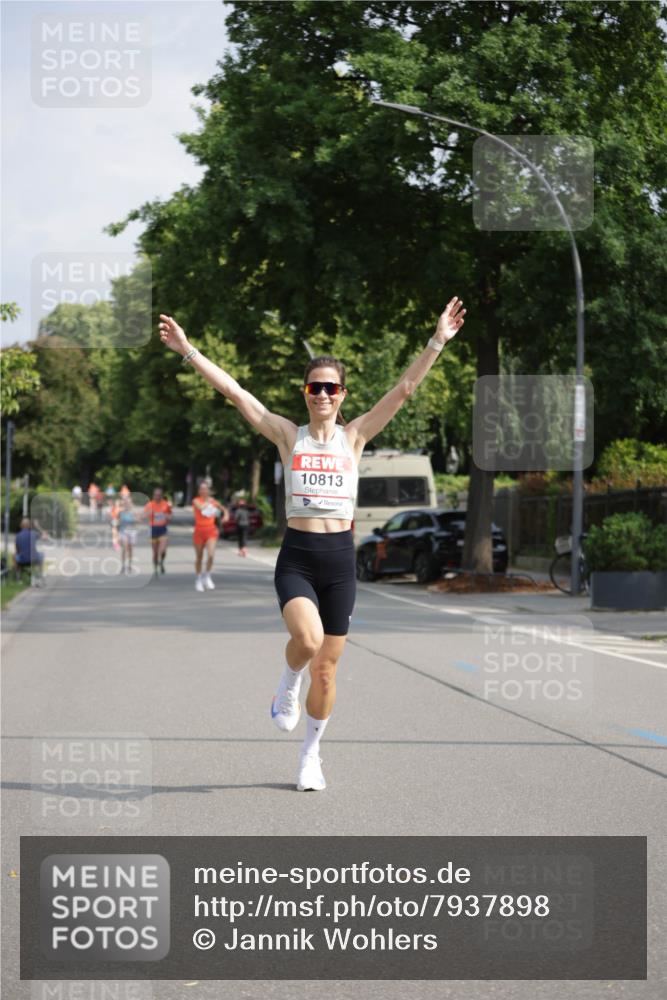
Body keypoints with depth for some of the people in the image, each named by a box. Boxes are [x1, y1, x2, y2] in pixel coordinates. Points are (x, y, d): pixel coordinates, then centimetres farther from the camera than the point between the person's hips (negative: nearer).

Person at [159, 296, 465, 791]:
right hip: (296, 557, -1)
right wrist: (187, 350, -4)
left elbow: (404, 388, -1)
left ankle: (311, 753, 27)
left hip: (340, 558, 1)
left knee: (326, 668, 7)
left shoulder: (355, 436, 4)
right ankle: (289, 685, 7)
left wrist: (437, 343, -8)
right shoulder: (288, 435, 3)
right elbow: (233, 389, -1)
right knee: (308, 639, -28)